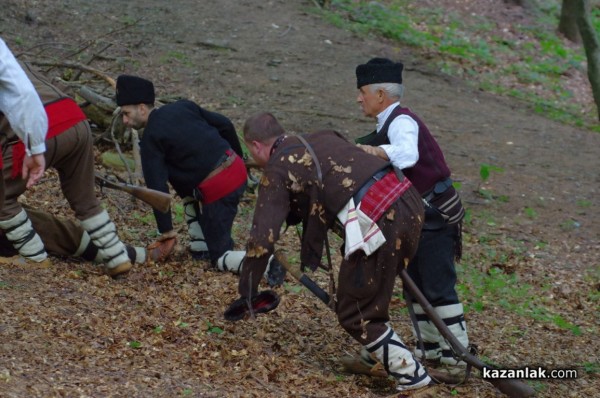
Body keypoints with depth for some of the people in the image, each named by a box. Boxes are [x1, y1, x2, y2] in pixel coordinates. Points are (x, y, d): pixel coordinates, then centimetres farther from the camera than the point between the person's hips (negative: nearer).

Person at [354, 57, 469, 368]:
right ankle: (430, 346, 22)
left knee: (438, 285, -8)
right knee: (416, 282, 15)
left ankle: (458, 351, -2)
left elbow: (407, 155, -38)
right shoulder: (390, 124, 15)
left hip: (436, 214, -11)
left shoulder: (401, 122, -18)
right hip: (420, 215, 11)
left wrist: (376, 151, -44)